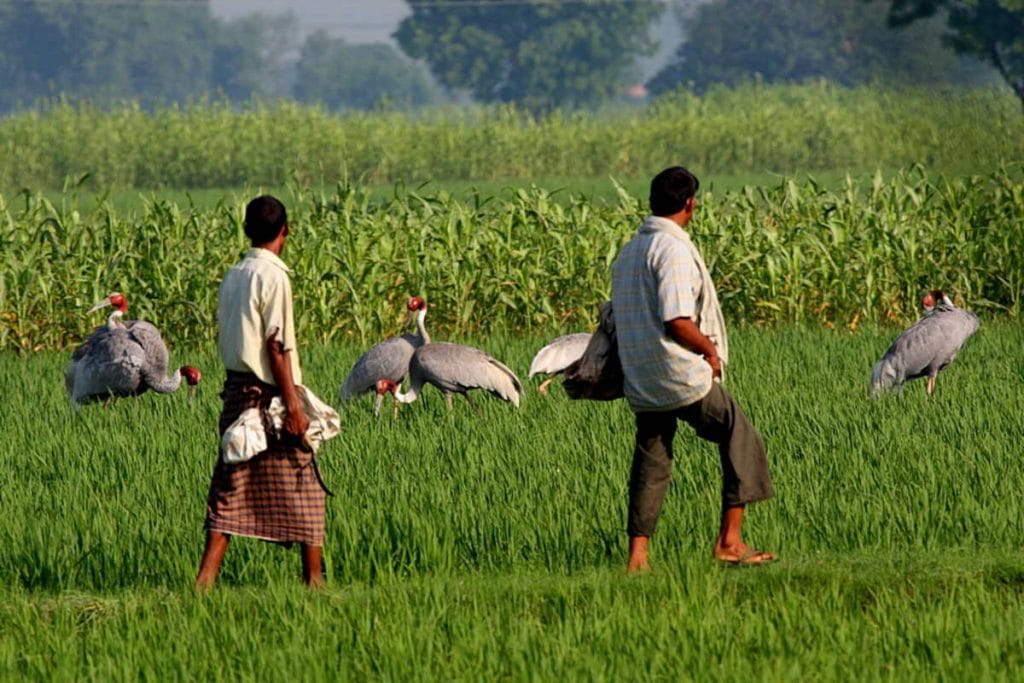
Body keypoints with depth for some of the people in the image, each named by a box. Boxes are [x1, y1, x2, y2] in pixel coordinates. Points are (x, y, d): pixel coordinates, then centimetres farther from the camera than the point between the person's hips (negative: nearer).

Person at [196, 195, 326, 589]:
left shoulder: (233, 277, 11)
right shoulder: (273, 276, -12)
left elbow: (223, 337, 14)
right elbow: (276, 345, -16)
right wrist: (293, 404, -15)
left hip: (237, 390, 7)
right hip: (269, 392, -7)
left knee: (230, 486, 6)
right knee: (301, 484, 4)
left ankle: (206, 578, -2)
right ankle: (314, 578, 8)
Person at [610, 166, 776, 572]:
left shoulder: (628, 253, 12)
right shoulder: (674, 249, -15)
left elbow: (617, 316, 18)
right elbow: (677, 321, -23)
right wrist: (710, 351, -7)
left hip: (641, 382, 8)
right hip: (684, 378, -7)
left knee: (650, 461, 13)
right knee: (741, 440, 6)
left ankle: (637, 553, 7)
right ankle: (729, 539, 3)